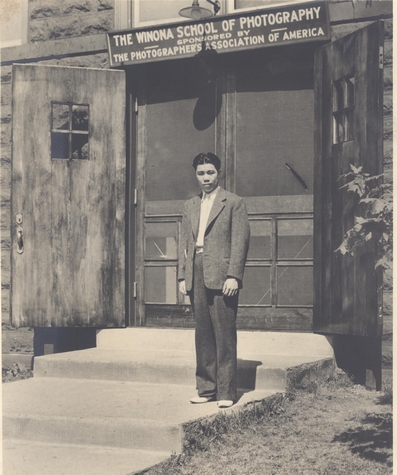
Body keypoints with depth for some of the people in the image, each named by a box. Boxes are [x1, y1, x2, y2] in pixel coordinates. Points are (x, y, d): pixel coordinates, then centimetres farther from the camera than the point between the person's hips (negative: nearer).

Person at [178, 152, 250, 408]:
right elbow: (185, 243, 18)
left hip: (221, 277, -5)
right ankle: (206, 388, 15)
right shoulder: (191, 206, 19)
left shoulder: (234, 203, 2)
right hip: (197, 277, 5)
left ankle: (227, 391, 1)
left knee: (224, 334, -4)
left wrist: (233, 276, -13)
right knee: (203, 334, 8)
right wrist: (182, 276, 10)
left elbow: (240, 241, -5)